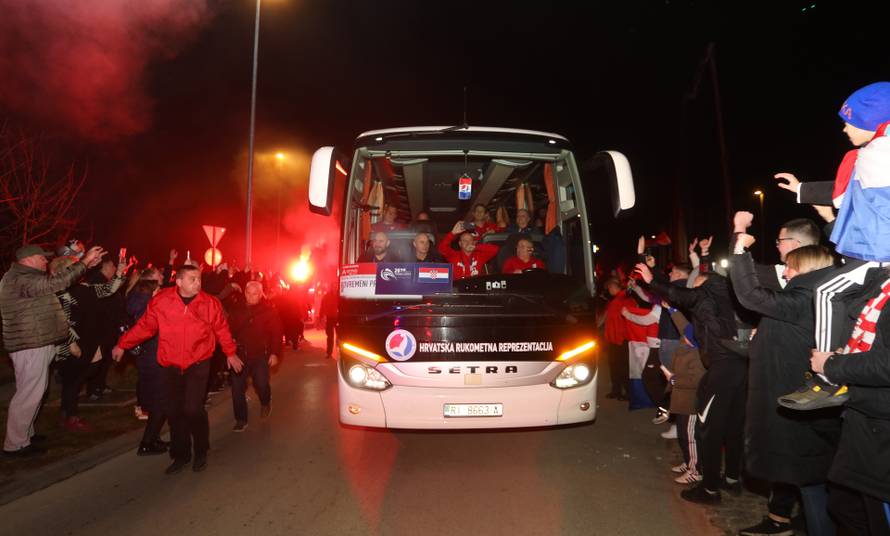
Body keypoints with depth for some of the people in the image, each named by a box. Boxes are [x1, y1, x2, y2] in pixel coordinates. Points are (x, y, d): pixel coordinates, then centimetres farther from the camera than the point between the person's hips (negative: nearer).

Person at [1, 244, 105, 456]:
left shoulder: (25, 278, 16)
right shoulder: (20, 280, -18)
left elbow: (51, 284, 18)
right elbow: (54, 283, -30)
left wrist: (85, 265, 12)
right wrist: (84, 262, -27)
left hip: (35, 343, 11)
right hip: (31, 345, -11)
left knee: (34, 391, 20)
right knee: (29, 393, -5)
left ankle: (23, 434, 32)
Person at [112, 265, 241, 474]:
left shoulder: (210, 303, -5)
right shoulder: (160, 301, -5)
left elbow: (221, 329, 6)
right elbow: (144, 326, 4)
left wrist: (230, 353, 10)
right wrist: (122, 345, 6)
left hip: (198, 364, -2)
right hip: (171, 366, 2)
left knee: (193, 409, -10)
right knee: (174, 411, 9)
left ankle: (201, 452, 14)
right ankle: (181, 455, 28)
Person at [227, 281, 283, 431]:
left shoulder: (269, 310, -6)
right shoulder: (238, 310, 5)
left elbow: (277, 333, -7)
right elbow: (231, 329, 6)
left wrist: (275, 353, -12)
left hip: (260, 354, -3)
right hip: (241, 353, 3)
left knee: (261, 383, -9)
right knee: (237, 386, 2)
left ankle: (265, 403, 26)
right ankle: (241, 420, 16)